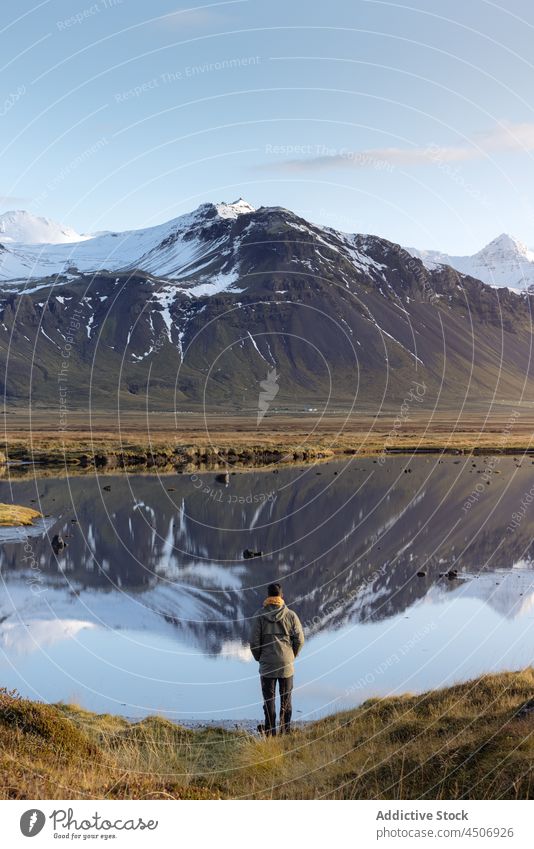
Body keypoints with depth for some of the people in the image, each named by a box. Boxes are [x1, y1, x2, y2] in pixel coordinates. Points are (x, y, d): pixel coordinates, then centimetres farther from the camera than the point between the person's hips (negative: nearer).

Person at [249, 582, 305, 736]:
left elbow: (254, 641, -6)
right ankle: (285, 730, 13)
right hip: (287, 665, 1)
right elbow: (299, 640, -3)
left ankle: (270, 731, 7)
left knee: (269, 699, 7)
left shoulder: (260, 615, -5)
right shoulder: (291, 615, -3)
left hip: (266, 665, -1)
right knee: (286, 699, 12)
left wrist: (259, 657, 11)